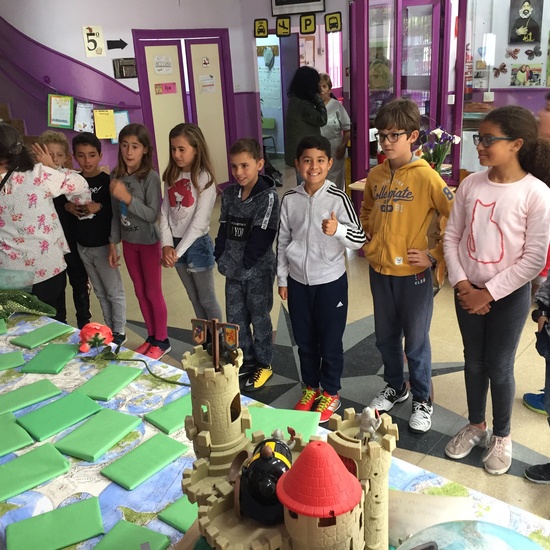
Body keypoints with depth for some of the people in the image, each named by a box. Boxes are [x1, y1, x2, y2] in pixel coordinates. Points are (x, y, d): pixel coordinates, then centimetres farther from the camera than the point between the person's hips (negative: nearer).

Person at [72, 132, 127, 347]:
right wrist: (68, 207, -8)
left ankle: (120, 332, 20)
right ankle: (109, 329, 30)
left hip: (103, 244, -5)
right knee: (100, 292, 17)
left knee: (114, 292, 7)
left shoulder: (107, 181, -12)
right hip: (82, 245, 6)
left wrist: (99, 207, -25)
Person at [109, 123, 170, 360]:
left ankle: (162, 340, 23)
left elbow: (153, 215, -21)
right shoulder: (116, 175, -2)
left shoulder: (151, 177, -18)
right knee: (140, 292, 16)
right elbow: (116, 213, 6)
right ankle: (151, 337, 31)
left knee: (153, 292, 7)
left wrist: (128, 198, -31)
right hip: (128, 242, 5)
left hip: (148, 242, -5)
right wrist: (113, 243, 8)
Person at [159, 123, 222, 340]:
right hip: (175, 244, 6)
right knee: (194, 298, 17)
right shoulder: (171, 177, 5)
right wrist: (167, 245, -10)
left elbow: (199, 221, -18)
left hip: (197, 244, -6)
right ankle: (206, 339, 31)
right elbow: (165, 214, 3)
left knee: (207, 299, 5)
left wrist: (178, 250, -18)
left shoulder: (204, 178, -14)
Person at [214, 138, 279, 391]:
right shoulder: (229, 193, 5)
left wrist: (246, 264, -18)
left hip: (258, 270, -6)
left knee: (259, 318, 7)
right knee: (235, 317, 14)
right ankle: (246, 360, 32)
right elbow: (224, 228, 8)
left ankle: (263, 364, 24)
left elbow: (261, 235, -18)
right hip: (233, 269, 6)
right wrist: (220, 257, -3)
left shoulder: (268, 196, -14)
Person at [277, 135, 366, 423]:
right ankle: (310, 387, 37)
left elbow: (360, 239, -15)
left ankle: (331, 393, 29)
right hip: (298, 281, 3)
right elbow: (282, 241, 6)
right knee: (304, 340, 17)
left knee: (330, 342, 10)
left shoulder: (338, 198, -13)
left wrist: (337, 230, -35)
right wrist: (282, 279, 8)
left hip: (330, 281, -3)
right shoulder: (289, 199, -2)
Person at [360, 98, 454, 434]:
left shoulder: (426, 176, -13)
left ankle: (422, 400, 30)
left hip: (413, 273, -5)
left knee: (416, 341, 9)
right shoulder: (375, 176, 3)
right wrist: (371, 241, 8)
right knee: (386, 337, 19)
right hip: (380, 271, 5)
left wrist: (435, 255, -13)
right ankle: (395, 387, 41)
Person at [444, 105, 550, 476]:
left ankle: (502, 436, 32)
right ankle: (476, 426, 38)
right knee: (474, 362, 17)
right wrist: (461, 283, -9)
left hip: (509, 295, -4)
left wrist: (488, 293, -14)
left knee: (499, 367, 8)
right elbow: (452, 236, 2)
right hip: (468, 291, 4)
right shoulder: (471, 184, -3)